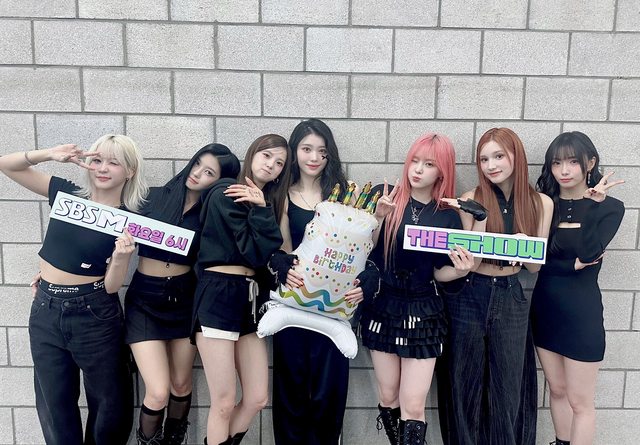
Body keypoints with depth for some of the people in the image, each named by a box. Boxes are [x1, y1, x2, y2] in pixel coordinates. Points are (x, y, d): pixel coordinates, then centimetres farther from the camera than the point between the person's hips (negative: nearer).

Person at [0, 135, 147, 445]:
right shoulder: (67, 194, -1)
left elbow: (111, 286, -8)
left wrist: (120, 256, -28)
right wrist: (50, 154, -14)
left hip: (94, 314, -3)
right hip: (45, 310, 3)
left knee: (110, 403, 11)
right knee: (54, 405, 17)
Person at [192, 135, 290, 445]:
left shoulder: (265, 202, 17)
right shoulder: (227, 194, -5)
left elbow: (267, 252, 5)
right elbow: (255, 253, -12)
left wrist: (262, 208, 0)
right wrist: (261, 210, -10)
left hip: (248, 297, 8)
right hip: (218, 295, -7)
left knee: (257, 400, 8)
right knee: (224, 404, -1)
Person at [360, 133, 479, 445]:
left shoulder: (448, 216, -3)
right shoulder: (384, 196, -5)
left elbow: (440, 272, 2)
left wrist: (461, 270, -18)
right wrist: (378, 217, -21)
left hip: (423, 313, 0)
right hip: (382, 306, 1)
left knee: (413, 406, 1)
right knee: (388, 397, 15)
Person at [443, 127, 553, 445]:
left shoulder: (541, 203, 0)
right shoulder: (471, 201, -5)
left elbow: (535, 266, 3)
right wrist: (480, 217, -20)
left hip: (510, 299, 1)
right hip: (469, 297, -1)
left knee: (508, 389, 12)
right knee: (466, 384, 11)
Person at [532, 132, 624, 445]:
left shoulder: (610, 207, -4)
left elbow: (590, 253, -19)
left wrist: (594, 203, -17)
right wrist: (572, 264, -17)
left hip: (581, 310, -4)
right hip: (544, 306, 4)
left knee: (580, 401, 7)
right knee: (557, 390, 18)